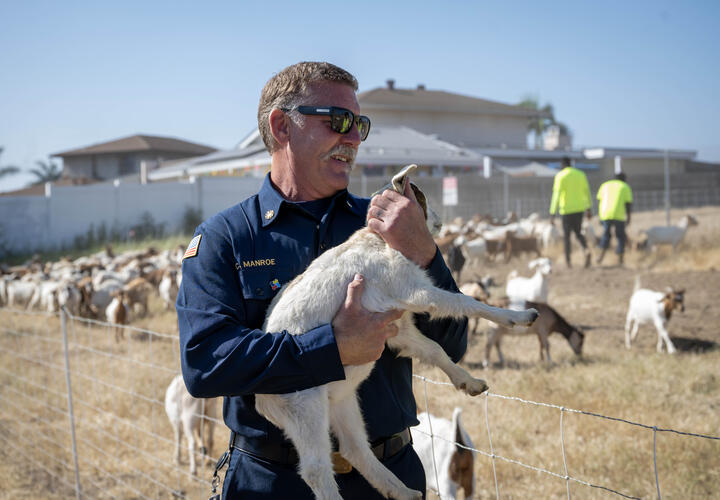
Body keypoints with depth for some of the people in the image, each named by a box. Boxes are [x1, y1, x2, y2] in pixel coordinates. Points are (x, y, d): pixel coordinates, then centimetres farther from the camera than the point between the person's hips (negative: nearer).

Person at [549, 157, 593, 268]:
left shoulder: (560, 176, -9)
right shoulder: (581, 174, 7)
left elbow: (556, 195, -15)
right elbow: (587, 192, 14)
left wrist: (552, 214, -15)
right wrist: (589, 208, 25)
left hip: (567, 210, -4)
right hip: (579, 209, 4)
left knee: (566, 235, 8)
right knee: (578, 233, 18)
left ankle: (568, 261, 5)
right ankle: (586, 250, -10)